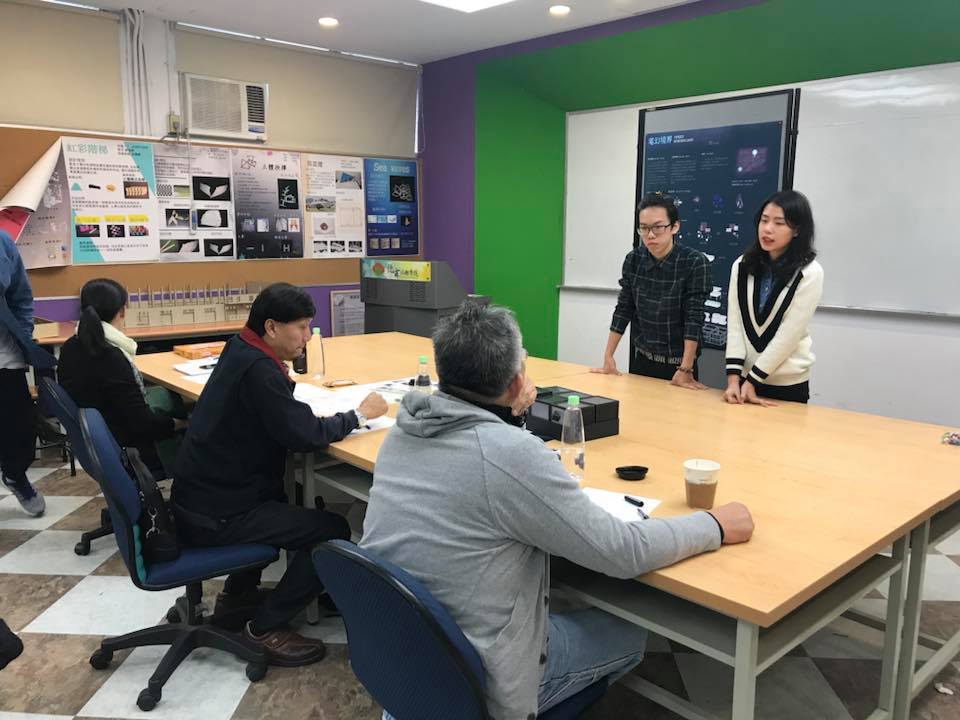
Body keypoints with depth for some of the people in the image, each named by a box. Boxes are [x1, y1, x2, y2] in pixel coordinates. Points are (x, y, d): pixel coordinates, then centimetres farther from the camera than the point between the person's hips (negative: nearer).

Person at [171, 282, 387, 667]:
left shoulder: (240, 351, 6)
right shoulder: (258, 369, -23)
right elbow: (305, 435, -25)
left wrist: (283, 379, 2)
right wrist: (359, 414, -12)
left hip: (199, 496, 10)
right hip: (216, 515, -10)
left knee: (284, 501, 34)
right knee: (334, 531, -13)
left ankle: (238, 593, 36)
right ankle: (266, 627, -2)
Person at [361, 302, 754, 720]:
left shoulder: (403, 430, -7)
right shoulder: (512, 454, -29)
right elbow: (623, 553, -19)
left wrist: (502, 416, 20)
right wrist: (716, 526, -5)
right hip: (469, 683, -6)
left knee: (560, 606, 29)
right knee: (630, 634, 15)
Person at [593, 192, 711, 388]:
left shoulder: (695, 262, -16)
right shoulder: (633, 260, -3)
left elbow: (693, 318, -19)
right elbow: (623, 309, 1)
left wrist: (685, 370, -24)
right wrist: (608, 357, -4)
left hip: (677, 366, -4)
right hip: (642, 360, 4)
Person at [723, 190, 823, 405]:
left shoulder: (810, 273, -9)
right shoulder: (742, 266, 0)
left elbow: (789, 334, -12)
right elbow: (734, 324, -4)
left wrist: (752, 380, -13)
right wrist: (734, 377, -12)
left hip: (788, 385, -3)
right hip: (744, 376, 3)